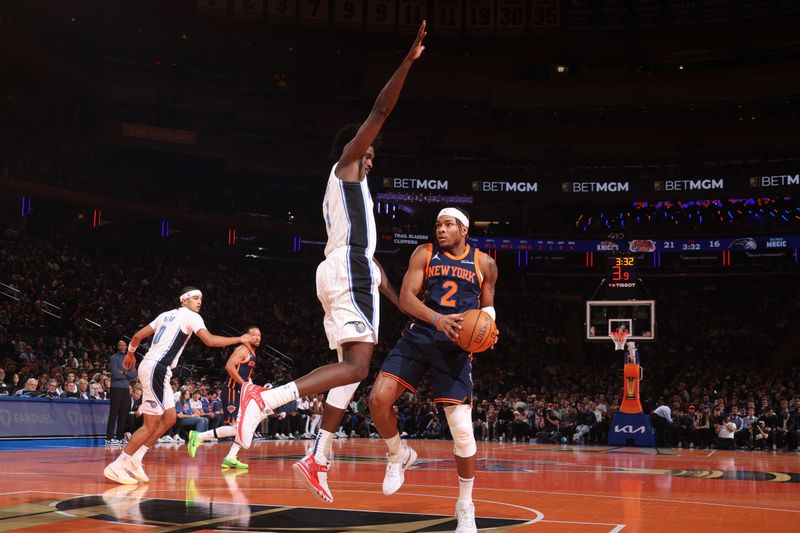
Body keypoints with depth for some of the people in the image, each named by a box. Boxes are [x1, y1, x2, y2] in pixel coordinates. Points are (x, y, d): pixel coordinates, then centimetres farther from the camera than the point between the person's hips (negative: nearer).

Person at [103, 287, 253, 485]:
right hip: (156, 370, -10)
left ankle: (135, 460, 13)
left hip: (153, 368, 10)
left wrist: (130, 354, 39)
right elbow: (210, 340, -17)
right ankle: (116, 466, -4)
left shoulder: (166, 314, 21)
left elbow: (138, 336, 22)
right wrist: (239, 339, -8)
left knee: (169, 419, 14)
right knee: (151, 425, -6)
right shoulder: (191, 316, -4)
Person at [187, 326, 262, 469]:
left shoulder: (252, 353, 20)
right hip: (232, 393, -10)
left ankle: (230, 459, 9)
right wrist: (244, 384, -24)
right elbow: (229, 366, -25)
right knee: (234, 428, -17)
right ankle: (199, 437, -11)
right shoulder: (243, 349, -11)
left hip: (240, 394, 10)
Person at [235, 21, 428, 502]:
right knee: (356, 366, -20)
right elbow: (380, 112, -7)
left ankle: (317, 459, 9)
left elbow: (365, 251, 30)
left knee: (352, 366, 11)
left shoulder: (346, 187, 31)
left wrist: (401, 299, 29)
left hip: (344, 271, 10)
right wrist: (409, 60, -7)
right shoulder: (347, 163, 7)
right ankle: (265, 399, -31)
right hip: (349, 271, -10)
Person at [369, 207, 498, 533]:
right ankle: (399, 455, 14)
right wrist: (438, 319, -24)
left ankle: (465, 507, 12)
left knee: (462, 429, -7)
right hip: (418, 336, 1)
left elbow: (487, 305, 18)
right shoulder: (424, 254, 3)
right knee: (379, 399, -18)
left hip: (455, 346, 0)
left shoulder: (484, 263, 7)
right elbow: (405, 298, -6)